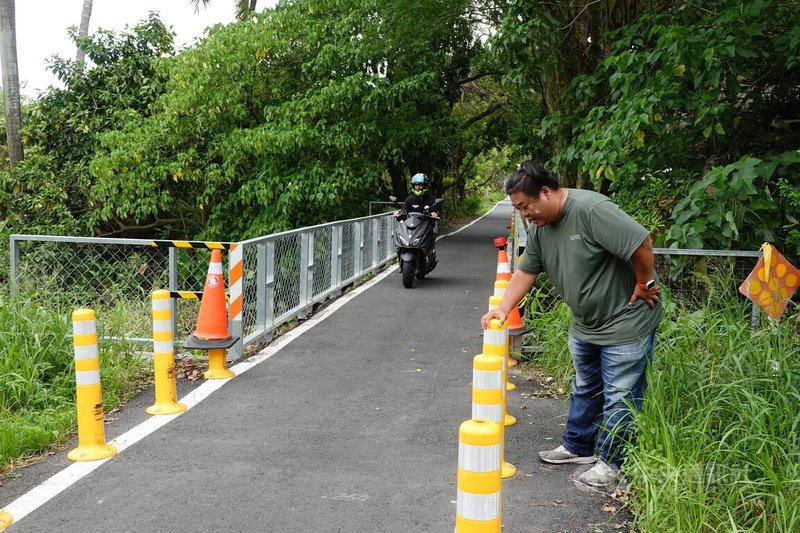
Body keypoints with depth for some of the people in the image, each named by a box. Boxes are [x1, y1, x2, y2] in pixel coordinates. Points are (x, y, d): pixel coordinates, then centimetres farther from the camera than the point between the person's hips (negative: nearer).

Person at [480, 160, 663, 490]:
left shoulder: (591, 209, -28)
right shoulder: (539, 227, 0)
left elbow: (641, 243, -28)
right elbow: (525, 272, 5)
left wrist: (645, 284, -16)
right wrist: (503, 309, -7)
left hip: (625, 322, -9)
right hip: (585, 324, 9)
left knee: (619, 396, 4)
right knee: (584, 389, 21)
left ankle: (611, 461, 18)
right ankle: (578, 447, 37)